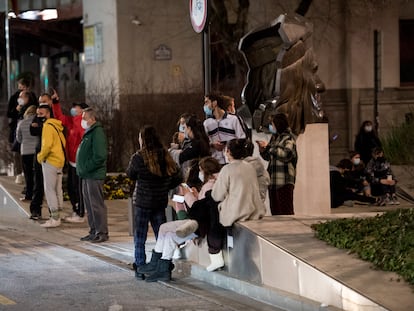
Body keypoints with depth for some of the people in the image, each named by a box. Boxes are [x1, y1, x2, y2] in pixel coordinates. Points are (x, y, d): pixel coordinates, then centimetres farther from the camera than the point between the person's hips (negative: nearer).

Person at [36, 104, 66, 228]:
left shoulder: (48, 126, -14)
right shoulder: (56, 125, 14)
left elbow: (47, 145, -24)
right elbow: (63, 142, 19)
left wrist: (40, 157, -9)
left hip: (50, 161, -9)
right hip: (59, 161, 9)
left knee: (49, 190, -6)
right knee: (57, 190, 12)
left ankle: (55, 218, -7)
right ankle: (56, 216, 17)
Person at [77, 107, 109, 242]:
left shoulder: (97, 133, -15)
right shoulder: (89, 132, 16)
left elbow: (100, 156, -23)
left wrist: (86, 169, -19)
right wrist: (82, 170, 12)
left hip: (94, 176, -10)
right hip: (86, 176, 10)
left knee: (97, 205, -5)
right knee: (89, 205, 14)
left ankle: (102, 232, 0)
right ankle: (94, 231, 21)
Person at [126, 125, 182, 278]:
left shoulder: (138, 157, -14)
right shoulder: (165, 156, 0)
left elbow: (130, 174, 2)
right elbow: (177, 177, 2)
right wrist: (164, 188, 11)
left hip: (142, 202, -4)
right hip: (160, 201, 4)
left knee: (140, 238, 5)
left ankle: (140, 268, 4)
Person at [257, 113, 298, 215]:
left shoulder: (289, 137, -5)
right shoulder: (275, 137, 18)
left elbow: (286, 154, -21)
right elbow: (268, 157, 25)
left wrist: (268, 146, -14)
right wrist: (262, 149, 5)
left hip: (284, 181, -8)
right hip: (273, 181, 8)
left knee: (286, 210, -11)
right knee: (275, 211, 10)